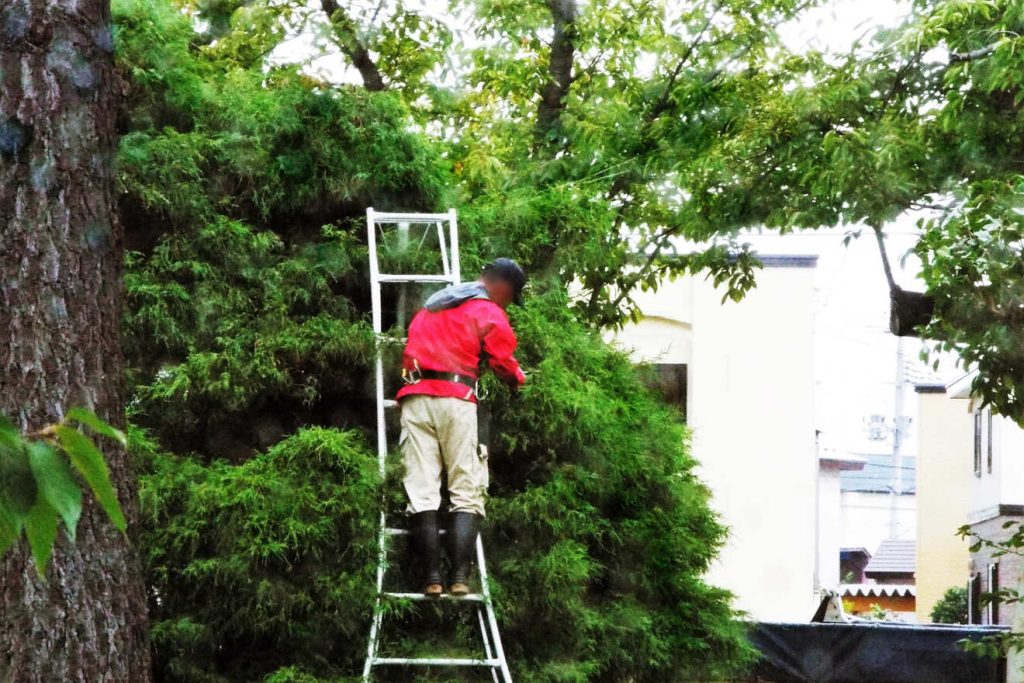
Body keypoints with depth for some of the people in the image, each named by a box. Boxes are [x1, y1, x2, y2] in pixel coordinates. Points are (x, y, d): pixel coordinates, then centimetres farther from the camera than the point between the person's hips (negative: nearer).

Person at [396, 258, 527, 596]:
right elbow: (504, 364, 1)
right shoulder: (489, 313, 4)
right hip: (455, 400, -5)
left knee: (422, 492, -2)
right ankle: (460, 576, -11)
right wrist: (519, 378, 21)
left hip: (414, 398, 5)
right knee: (467, 492, -1)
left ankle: (432, 578, -9)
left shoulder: (432, 305, 26)